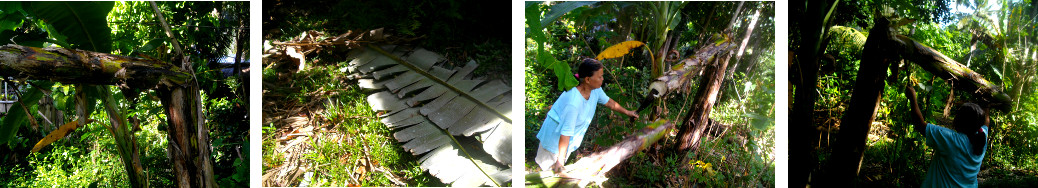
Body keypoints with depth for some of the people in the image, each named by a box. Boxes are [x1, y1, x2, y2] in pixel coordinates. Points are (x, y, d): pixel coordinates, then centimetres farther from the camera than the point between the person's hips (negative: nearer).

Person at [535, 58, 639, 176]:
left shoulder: (595, 89, -16)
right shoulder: (574, 102, -40)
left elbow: (607, 102, 7)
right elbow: (566, 132, -38)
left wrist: (626, 112, 16)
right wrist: (560, 159, -35)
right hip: (556, 134, -8)